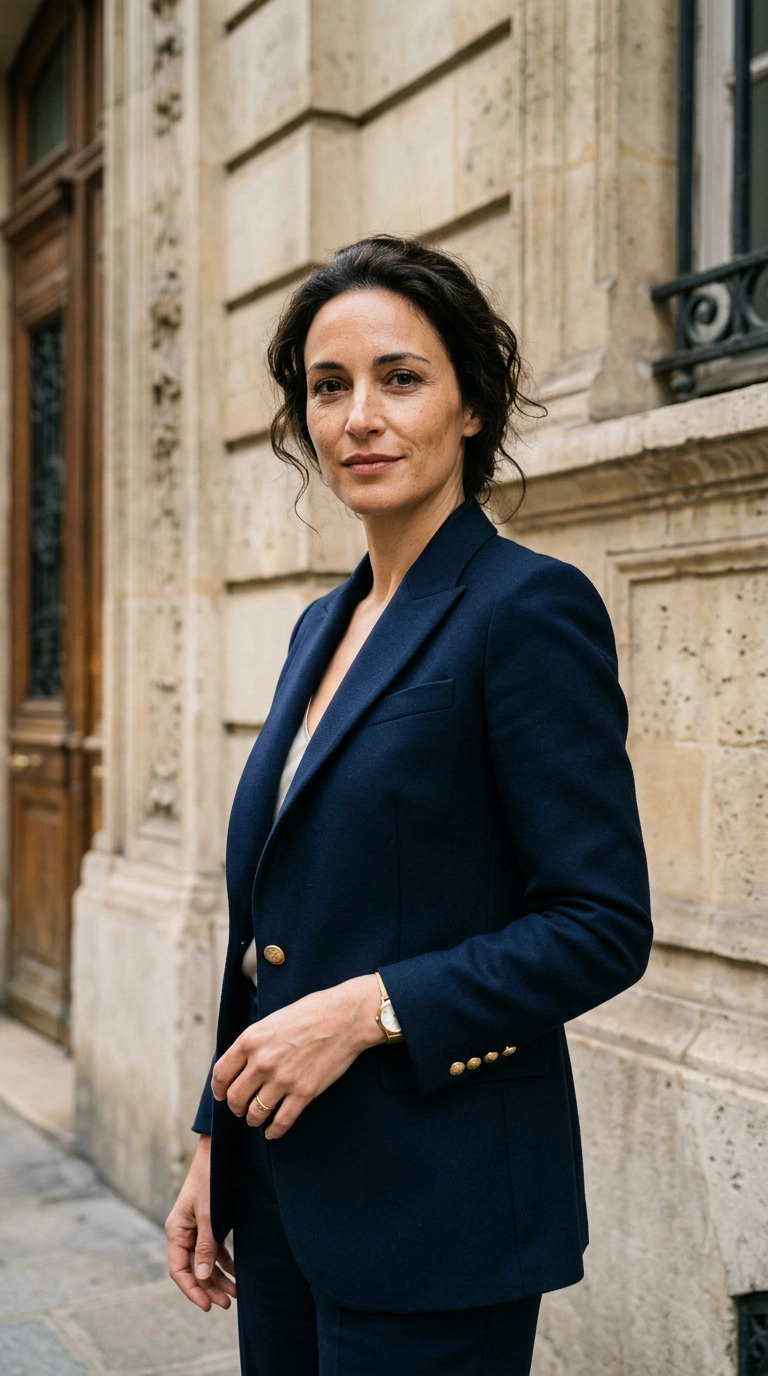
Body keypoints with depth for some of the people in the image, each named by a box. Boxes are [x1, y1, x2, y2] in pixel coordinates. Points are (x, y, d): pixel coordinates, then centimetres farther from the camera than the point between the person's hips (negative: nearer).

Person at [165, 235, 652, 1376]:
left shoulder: (530, 608, -13)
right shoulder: (323, 626, 11)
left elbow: (604, 927, -16)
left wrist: (369, 1007, -22)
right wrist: (215, 1144, 14)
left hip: (435, 1203, -7)